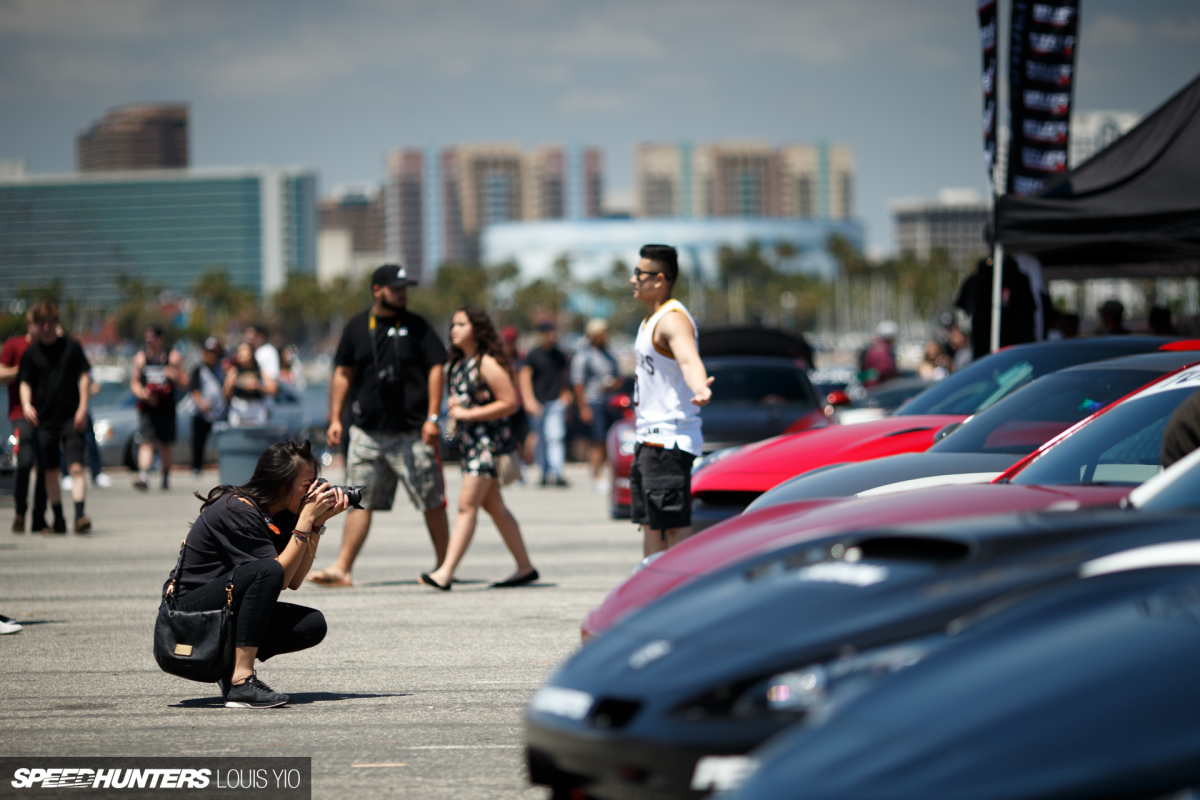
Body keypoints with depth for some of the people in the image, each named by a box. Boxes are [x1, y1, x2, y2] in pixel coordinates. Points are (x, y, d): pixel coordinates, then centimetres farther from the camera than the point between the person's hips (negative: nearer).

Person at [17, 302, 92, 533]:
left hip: (71, 418, -2)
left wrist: (82, 408, -5)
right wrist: (26, 404, -14)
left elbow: (84, 377, 3)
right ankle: (58, 519, 15)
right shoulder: (31, 353, 5)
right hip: (44, 419, 2)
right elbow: (25, 383, 6)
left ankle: (80, 514, -20)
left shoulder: (71, 346, 1)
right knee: (50, 472, 5)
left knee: (76, 467, -14)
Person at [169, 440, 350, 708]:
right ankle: (241, 682, -35)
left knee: (312, 625, -8)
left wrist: (318, 522, -4)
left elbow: (295, 581, -1)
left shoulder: (278, 515, 6)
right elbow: (280, 577, -23)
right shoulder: (238, 510, -20)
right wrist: (306, 519, -21)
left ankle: (229, 659, 4)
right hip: (187, 611, -9)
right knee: (266, 571, -33)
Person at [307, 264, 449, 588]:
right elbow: (343, 373, 14)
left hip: (411, 433, -2)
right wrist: (335, 419, 7)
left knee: (432, 501, 2)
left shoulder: (416, 327, 3)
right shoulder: (357, 327, 9)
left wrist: (432, 418, -7)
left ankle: (444, 567, 12)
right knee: (359, 501, -1)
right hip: (367, 432, 2)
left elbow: (435, 368, 1)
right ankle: (342, 568, -2)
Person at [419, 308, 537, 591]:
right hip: (469, 442, 10)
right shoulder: (458, 364, 13)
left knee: (467, 505, -13)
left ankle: (445, 574, -18)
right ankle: (525, 567, 21)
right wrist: (453, 404, 4)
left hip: (489, 440, -10)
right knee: (494, 507, 13)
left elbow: (510, 402, -17)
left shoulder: (488, 364, -13)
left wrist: (468, 413, -18)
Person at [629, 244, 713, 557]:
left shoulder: (673, 320, -17)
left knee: (675, 528, -12)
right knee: (649, 524, 14)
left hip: (670, 440, -11)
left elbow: (689, 361, -37)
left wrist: (699, 388, -58)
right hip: (649, 437, 11)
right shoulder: (651, 319, 16)